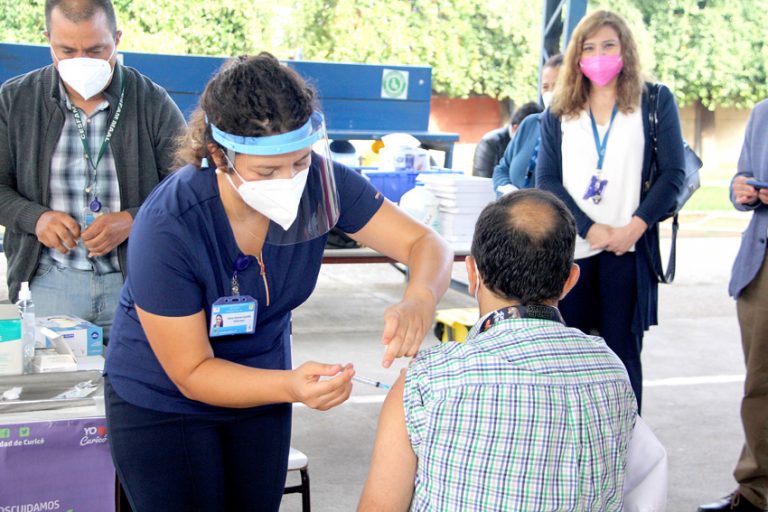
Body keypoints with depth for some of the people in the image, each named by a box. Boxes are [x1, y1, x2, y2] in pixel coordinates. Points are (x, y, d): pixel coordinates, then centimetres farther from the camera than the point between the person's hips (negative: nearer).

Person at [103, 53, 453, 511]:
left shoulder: (319, 182, -22)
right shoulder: (166, 229, -32)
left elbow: (425, 243, -16)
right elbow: (192, 374, -24)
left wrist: (418, 301, -39)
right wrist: (292, 386, -41)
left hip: (261, 392, 4)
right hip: (162, 402, -4)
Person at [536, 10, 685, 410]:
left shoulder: (656, 103, 7)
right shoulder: (559, 113, 11)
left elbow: (672, 174, 1)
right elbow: (546, 179, 2)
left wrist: (635, 227, -12)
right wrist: (592, 230, -11)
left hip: (629, 249, -1)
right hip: (569, 248, 2)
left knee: (622, 351, 2)